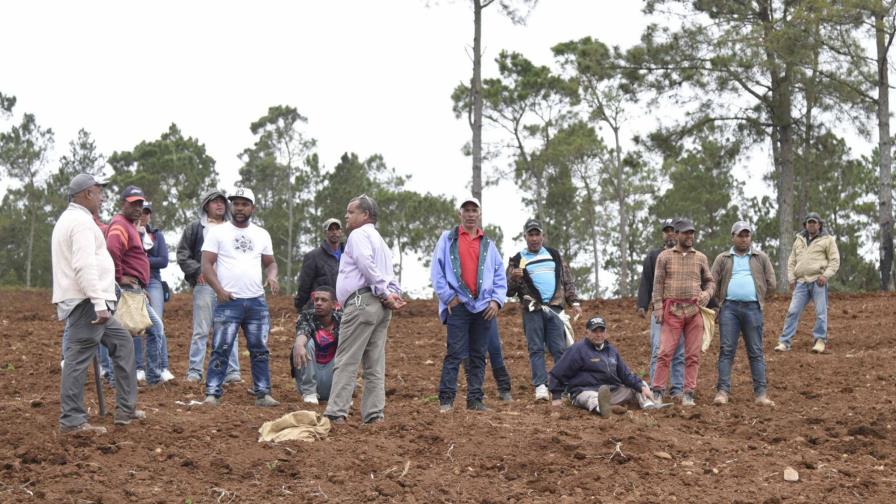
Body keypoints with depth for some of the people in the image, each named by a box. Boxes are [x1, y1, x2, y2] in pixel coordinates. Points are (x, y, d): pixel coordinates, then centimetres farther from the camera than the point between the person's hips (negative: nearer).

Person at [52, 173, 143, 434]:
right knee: (79, 358, -8)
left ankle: (125, 409, 15)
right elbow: (85, 267, -23)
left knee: (122, 341, 15)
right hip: (86, 302, -11)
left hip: (86, 303, 11)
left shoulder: (68, 219, 21)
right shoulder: (82, 221, -13)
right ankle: (71, 420, -6)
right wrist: (99, 303, -26)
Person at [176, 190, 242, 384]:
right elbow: (182, 254, 5)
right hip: (204, 285, -3)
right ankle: (195, 372, 2)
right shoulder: (195, 228, 8)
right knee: (201, 331, -2)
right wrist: (197, 271, -6)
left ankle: (232, 372, 7)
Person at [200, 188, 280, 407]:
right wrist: (219, 289, -17)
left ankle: (262, 393, 12)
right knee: (221, 349, -7)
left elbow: (270, 262, 19)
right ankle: (212, 393, -3)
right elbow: (207, 264, -3)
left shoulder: (262, 234, 14)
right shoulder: (218, 232, 2)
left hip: (257, 301, 4)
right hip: (228, 301, -4)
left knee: (260, 350, 6)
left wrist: (272, 276, -5)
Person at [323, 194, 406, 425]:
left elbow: (366, 264, -18)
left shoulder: (359, 235, -1)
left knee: (346, 362, -10)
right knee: (374, 366, 6)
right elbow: (391, 279, 19)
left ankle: (336, 413, -14)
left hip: (362, 301, -9)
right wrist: (392, 296, 0)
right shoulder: (381, 241, 28)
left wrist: (385, 293, -15)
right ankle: (374, 414, 4)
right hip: (381, 308, 9)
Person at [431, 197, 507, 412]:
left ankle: (475, 399, 10)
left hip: (484, 307, 4)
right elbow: (436, 271, 1)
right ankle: (446, 399, -5)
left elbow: (500, 275, 14)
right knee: (454, 354, -8)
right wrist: (448, 296, -7)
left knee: (479, 355, 6)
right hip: (458, 305, -3)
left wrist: (497, 300, 1)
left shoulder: (488, 244, 15)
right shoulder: (448, 239, 6)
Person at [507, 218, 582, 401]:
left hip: (554, 309, 2)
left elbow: (567, 281, 20)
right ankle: (540, 386, -3)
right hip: (532, 311, -2)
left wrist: (574, 302, 10)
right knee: (536, 349, -3)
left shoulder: (554, 255, 16)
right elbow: (509, 291, 6)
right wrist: (514, 278, -15)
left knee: (559, 349, 1)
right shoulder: (518, 260, 8)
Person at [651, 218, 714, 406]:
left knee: (693, 354, 0)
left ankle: (688, 394, 4)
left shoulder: (701, 258, 13)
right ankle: (658, 393, -4)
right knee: (665, 352, -8)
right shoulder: (664, 256, 6)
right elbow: (658, 283, 3)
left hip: (695, 311, 3)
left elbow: (710, 281, 17)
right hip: (672, 310, -2)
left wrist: (707, 293, -5)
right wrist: (658, 307, -6)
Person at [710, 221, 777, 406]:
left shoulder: (761, 258, 12)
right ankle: (722, 391, -5)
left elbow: (771, 284, 12)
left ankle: (761, 393, -1)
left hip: (752, 308, 0)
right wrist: (722, 300, 7)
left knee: (756, 352, 0)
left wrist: (756, 298, 10)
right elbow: (713, 283, 10)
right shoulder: (722, 259, 12)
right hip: (729, 308, 0)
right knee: (726, 350, -4)